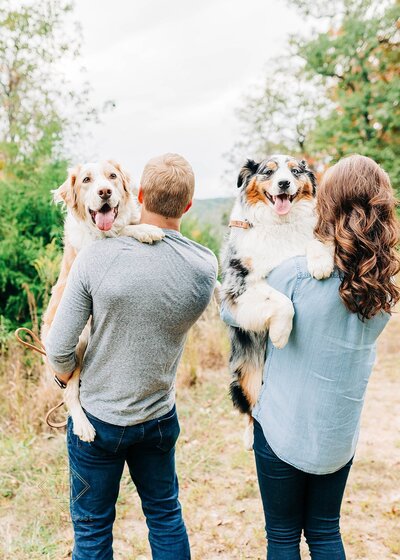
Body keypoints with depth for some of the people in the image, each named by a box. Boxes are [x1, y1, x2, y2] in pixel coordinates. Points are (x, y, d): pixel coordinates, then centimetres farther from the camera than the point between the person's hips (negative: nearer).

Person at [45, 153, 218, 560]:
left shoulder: (97, 256, -22)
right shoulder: (206, 267, -15)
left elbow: (59, 350, -17)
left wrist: (68, 376, 3)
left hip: (97, 417, -2)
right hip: (160, 417, 3)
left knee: (92, 527, 18)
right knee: (165, 514, 25)